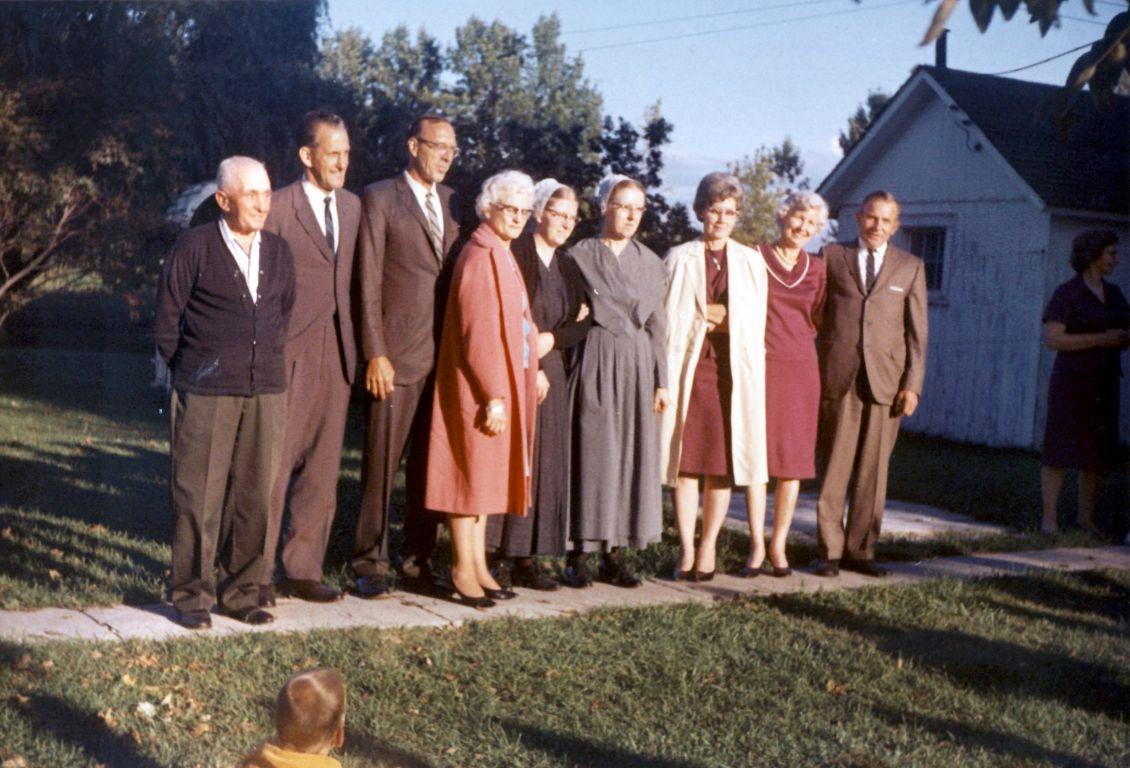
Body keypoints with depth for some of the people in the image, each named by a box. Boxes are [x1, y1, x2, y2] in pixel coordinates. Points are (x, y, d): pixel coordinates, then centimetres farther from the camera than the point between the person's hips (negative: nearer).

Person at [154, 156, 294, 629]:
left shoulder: (278, 252, 10)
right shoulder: (195, 248, -3)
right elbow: (165, 322, 1)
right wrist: (190, 374, 4)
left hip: (266, 393, 4)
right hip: (205, 394, -4)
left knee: (254, 496, 7)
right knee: (198, 495, 0)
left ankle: (242, 593, 18)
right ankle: (191, 596, 10)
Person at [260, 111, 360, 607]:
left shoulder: (352, 207, 13)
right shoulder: (278, 207, -6)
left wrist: (352, 344, 10)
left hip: (335, 353, 6)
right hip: (289, 353, -6)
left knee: (322, 468, 9)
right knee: (274, 464, -3)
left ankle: (302, 570, 19)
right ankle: (256, 572, 7)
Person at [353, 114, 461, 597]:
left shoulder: (453, 202, 15)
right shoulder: (379, 198, -1)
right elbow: (368, 282, -6)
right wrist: (375, 354, -12)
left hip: (444, 357, 5)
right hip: (396, 355, -5)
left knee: (430, 464, 10)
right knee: (382, 463, -1)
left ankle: (419, 559, 20)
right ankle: (370, 562, 10)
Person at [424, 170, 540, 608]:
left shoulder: (501, 256, 15)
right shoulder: (480, 257, -15)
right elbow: (478, 331, -20)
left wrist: (530, 372, 11)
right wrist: (493, 395, -22)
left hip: (504, 382, 10)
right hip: (480, 386, -10)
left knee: (485, 473, 12)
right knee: (472, 471, -3)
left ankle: (477, 566, 19)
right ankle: (463, 570, 5)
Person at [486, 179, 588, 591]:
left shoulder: (565, 265, 15)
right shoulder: (516, 254, -6)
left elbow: (581, 324, 11)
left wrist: (553, 338, -9)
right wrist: (528, 367, -15)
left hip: (549, 377, 7)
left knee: (543, 466, 6)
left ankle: (525, 558, 10)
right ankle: (497, 557, -3)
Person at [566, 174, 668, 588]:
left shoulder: (649, 261, 11)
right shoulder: (580, 256, 1)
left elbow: (656, 324, 11)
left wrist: (661, 380, 6)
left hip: (638, 366, 4)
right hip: (596, 362, -4)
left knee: (633, 455, 3)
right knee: (592, 455, -4)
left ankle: (615, 554, 10)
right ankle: (579, 554, 3)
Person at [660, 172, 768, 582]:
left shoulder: (750, 261, 13)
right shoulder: (679, 258, 8)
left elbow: (754, 321, 12)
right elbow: (666, 317, 5)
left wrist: (713, 314, 1)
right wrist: (710, 318, -2)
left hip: (733, 370, 1)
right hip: (687, 366, -1)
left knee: (723, 460, 0)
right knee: (685, 459, -4)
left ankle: (709, 544, 11)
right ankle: (686, 549, 1)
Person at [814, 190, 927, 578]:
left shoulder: (910, 267, 13)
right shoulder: (831, 256, 10)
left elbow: (917, 331, 10)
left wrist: (912, 384, 1)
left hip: (886, 380, 1)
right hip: (838, 376, -1)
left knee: (873, 469, 3)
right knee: (834, 467, 0)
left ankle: (859, 549, 13)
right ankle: (831, 550, 8)